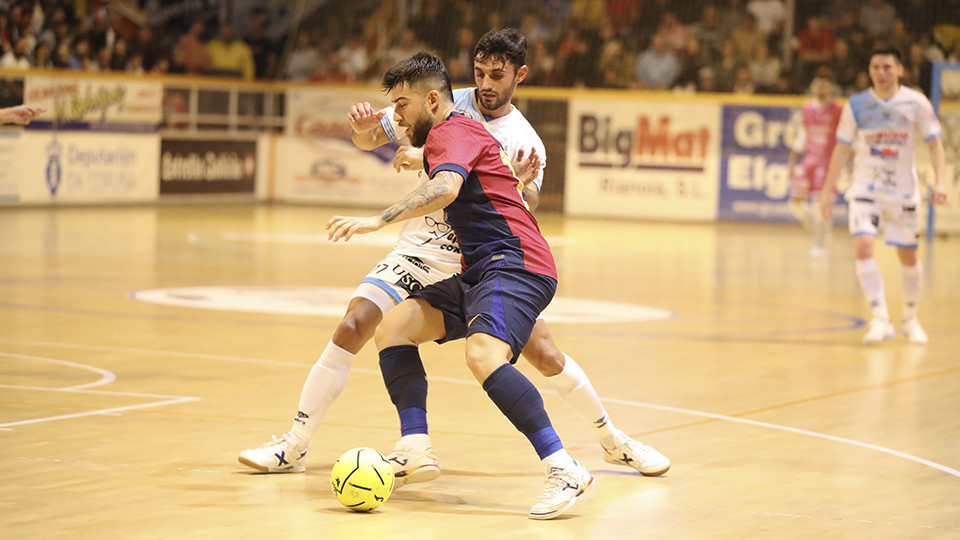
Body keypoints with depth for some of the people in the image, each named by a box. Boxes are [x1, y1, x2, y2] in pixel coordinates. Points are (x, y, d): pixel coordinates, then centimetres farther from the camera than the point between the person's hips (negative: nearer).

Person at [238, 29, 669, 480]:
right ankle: (294, 448, -6)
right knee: (352, 328, -17)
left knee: (545, 354, -7)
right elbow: (371, 139, 3)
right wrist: (363, 129, -21)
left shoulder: (525, 143, -4)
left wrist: (522, 184, -34)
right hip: (420, 251, 0)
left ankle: (612, 440, 18)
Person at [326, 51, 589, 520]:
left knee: (483, 355, -32)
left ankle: (564, 470, -33)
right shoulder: (460, 134, 26)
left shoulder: (451, 131, -5)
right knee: (393, 328, 4)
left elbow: (445, 188, -26)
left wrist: (379, 219, -32)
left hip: (513, 264, -11)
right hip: (479, 272, 11)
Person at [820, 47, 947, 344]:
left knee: (908, 256, 9)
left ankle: (910, 318, 32)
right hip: (866, 188, -1)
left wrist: (939, 182, -16)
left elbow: (935, 143, -2)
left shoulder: (916, 103, -6)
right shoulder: (856, 105, -4)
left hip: (903, 191, 1)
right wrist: (828, 191, 1)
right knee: (863, 246, -21)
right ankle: (880, 319, -20)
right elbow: (842, 149, 3)